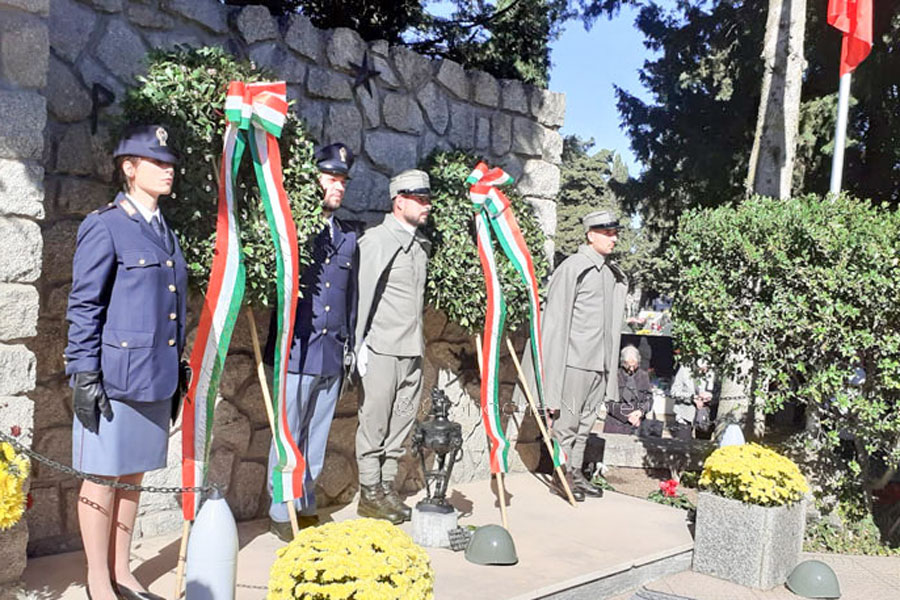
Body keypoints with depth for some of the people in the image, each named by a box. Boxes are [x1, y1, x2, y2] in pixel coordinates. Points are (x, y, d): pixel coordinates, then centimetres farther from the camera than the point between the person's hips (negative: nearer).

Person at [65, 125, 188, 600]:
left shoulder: (164, 232, 14)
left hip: (156, 378, 7)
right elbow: (83, 307, -10)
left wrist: (177, 371, 17)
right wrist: (84, 375, -13)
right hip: (114, 377, -7)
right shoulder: (105, 227, -7)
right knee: (104, 477, 4)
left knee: (133, 475, 15)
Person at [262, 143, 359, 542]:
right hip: (297, 349, -5)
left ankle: (307, 509, 25)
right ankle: (282, 514, 13)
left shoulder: (348, 237, 14)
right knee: (289, 435, 1)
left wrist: (349, 344, 17)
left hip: (332, 354, 6)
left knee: (317, 437, 13)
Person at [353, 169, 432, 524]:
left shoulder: (421, 244, 15)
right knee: (374, 424, 0)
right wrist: (361, 346, -12)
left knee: (401, 423, 11)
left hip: (413, 350, 7)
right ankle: (369, 494, 9)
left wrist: (421, 341, 17)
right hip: (381, 350, -7)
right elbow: (363, 295, -9)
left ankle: (387, 486, 21)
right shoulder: (376, 240, -6)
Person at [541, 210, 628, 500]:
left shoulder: (612, 272, 14)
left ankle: (575, 473, 24)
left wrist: (610, 362, 16)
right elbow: (556, 318, -11)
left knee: (586, 420, 14)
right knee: (567, 420, 1)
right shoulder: (573, 268, -9)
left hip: (600, 360, 7)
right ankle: (561, 476, 11)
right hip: (575, 359, -7)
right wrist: (555, 367, -13)